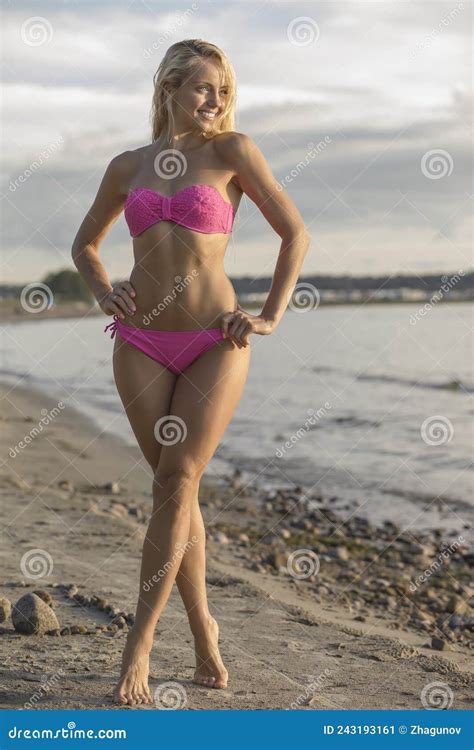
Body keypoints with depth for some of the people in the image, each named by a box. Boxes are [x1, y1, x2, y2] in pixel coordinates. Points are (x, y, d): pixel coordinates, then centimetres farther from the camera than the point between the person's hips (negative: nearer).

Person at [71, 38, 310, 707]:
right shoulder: (128, 167, 11)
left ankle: (139, 645, -8)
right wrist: (105, 296, 5)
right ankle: (202, 627, 17)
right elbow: (85, 243, 24)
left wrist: (270, 317, -2)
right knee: (175, 488, 3)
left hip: (215, 343, -3)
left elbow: (296, 232, 4)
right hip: (142, 344, 3)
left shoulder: (231, 151, 2)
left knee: (176, 484, -11)